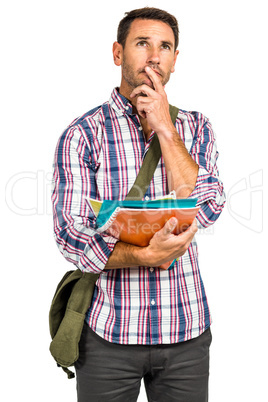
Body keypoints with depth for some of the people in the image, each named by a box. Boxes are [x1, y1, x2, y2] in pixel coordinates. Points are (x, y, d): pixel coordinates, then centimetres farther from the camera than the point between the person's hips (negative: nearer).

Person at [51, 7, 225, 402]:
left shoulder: (195, 127, 6)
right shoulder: (83, 134, -4)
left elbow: (207, 209, -9)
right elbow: (71, 233, -11)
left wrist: (165, 128, -11)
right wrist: (146, 256, -24)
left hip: (186, 327, 3)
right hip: (109, 328, -2)